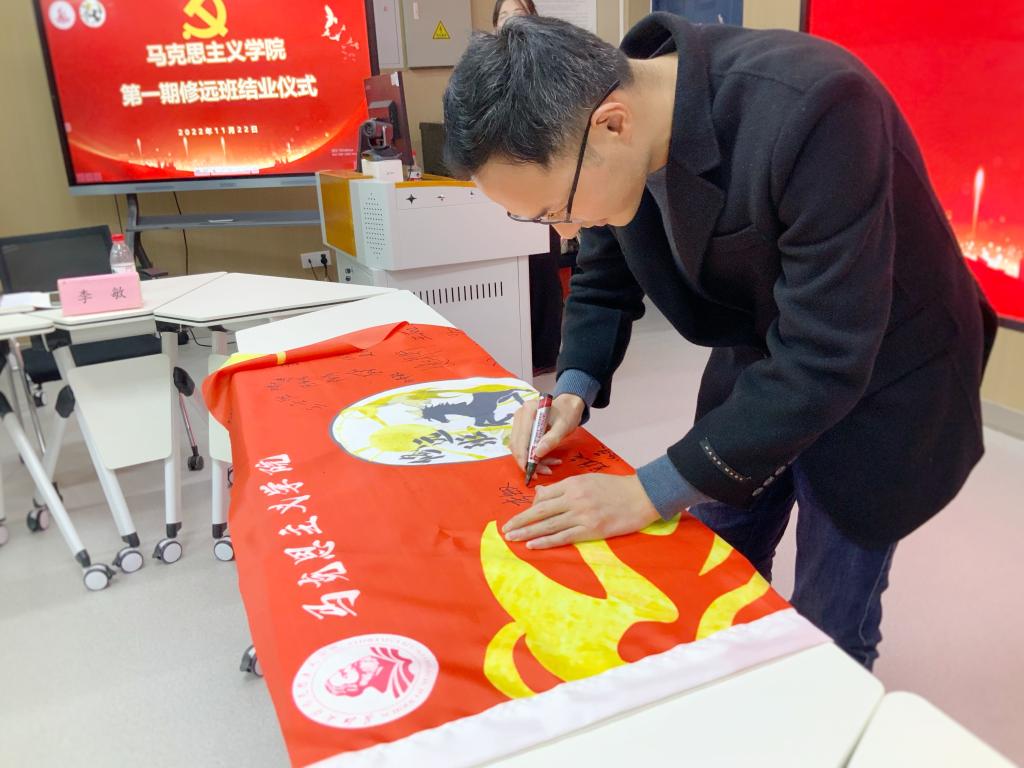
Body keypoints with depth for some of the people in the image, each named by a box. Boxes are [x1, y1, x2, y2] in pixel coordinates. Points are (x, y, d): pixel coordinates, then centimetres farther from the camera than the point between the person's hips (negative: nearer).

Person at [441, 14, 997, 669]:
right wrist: (575, 390, -14)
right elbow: (605, 281, 2)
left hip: (875, 383, -5)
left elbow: (823, 360, -34)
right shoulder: (592, 140, -15)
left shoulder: (813, 107, -36)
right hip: (758, 361, 6)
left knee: (829, 637, 8)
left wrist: (649, 494, -30)